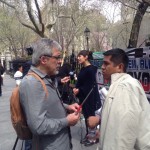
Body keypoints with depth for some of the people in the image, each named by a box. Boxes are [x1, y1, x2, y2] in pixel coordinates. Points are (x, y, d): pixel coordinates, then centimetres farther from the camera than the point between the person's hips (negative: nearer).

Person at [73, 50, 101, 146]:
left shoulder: (91, 69, -17)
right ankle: (88, 135, 28)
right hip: (83, 97, 8)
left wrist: (79, 90, -14)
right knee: (86, 115, 15)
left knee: (90, 116, 2)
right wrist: (76, 88, -5)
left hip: (90, 97, -8)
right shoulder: (83, 69, 9)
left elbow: (92, 86, -19)